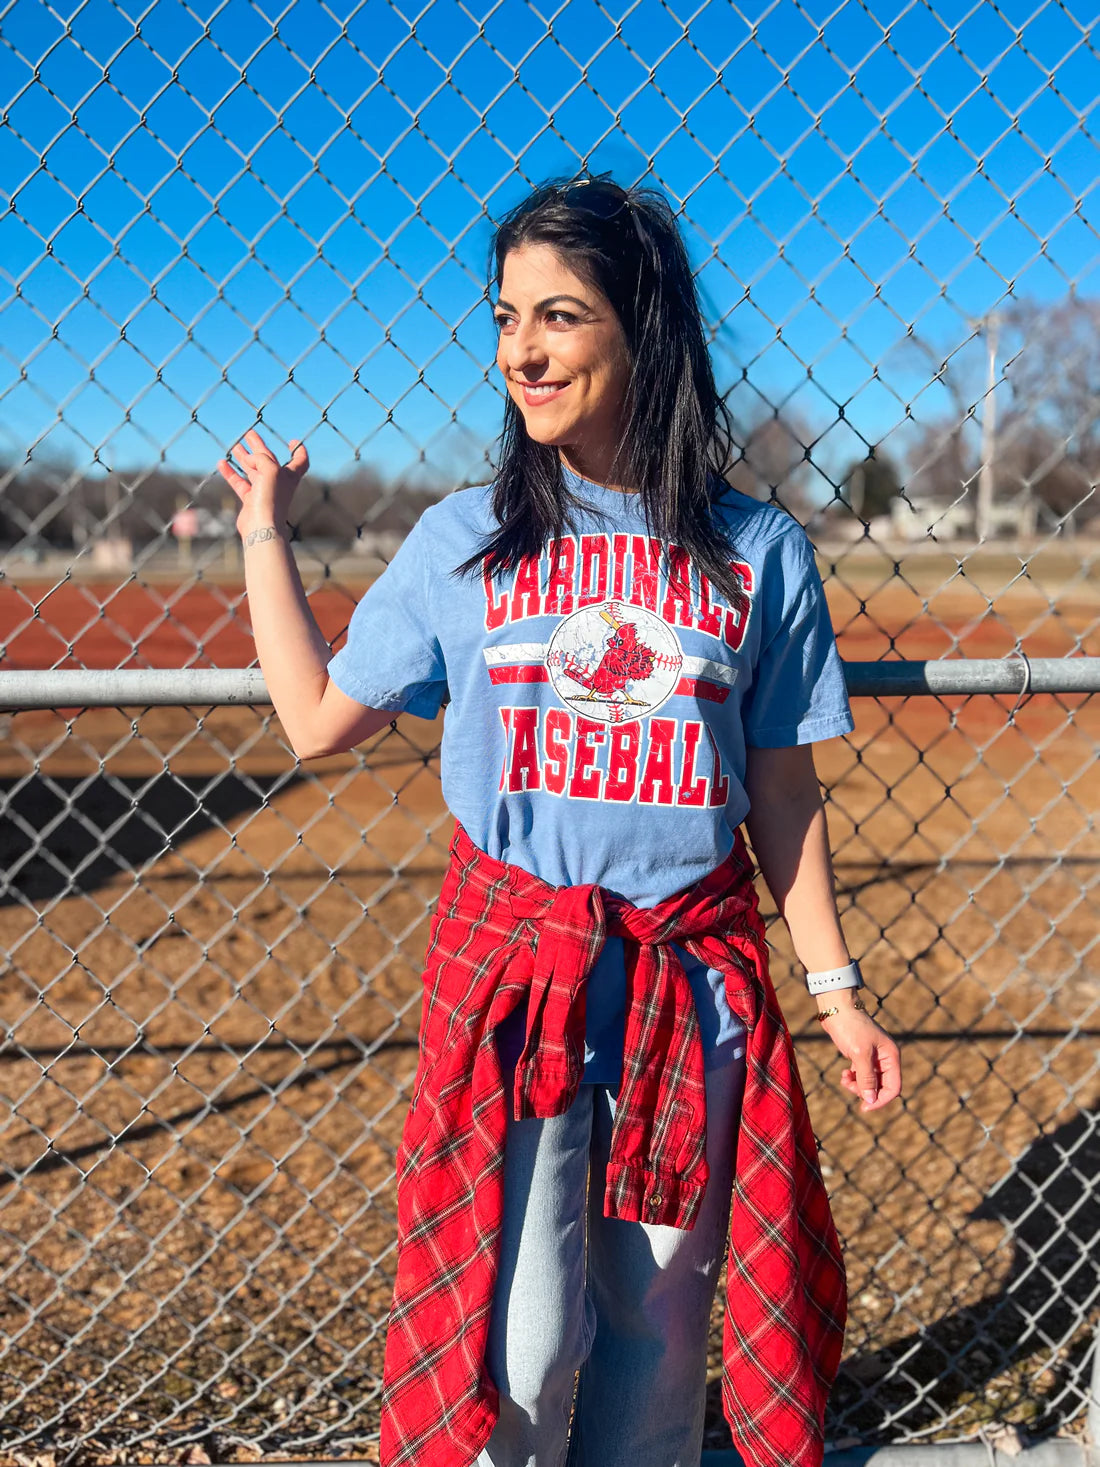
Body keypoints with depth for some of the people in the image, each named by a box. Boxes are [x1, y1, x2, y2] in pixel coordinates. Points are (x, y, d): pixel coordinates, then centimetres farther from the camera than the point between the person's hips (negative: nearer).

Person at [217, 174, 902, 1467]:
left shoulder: (759, 550, 1)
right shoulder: (463, 540, 2)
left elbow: (781, 789, 6)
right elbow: (319, 720, 7)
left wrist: (835, 988, 6)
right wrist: (264, 530, 11)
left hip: (696, 975, 1)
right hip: (509, 964, 0)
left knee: (656, 1331, 13)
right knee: (519, 1344, 0)